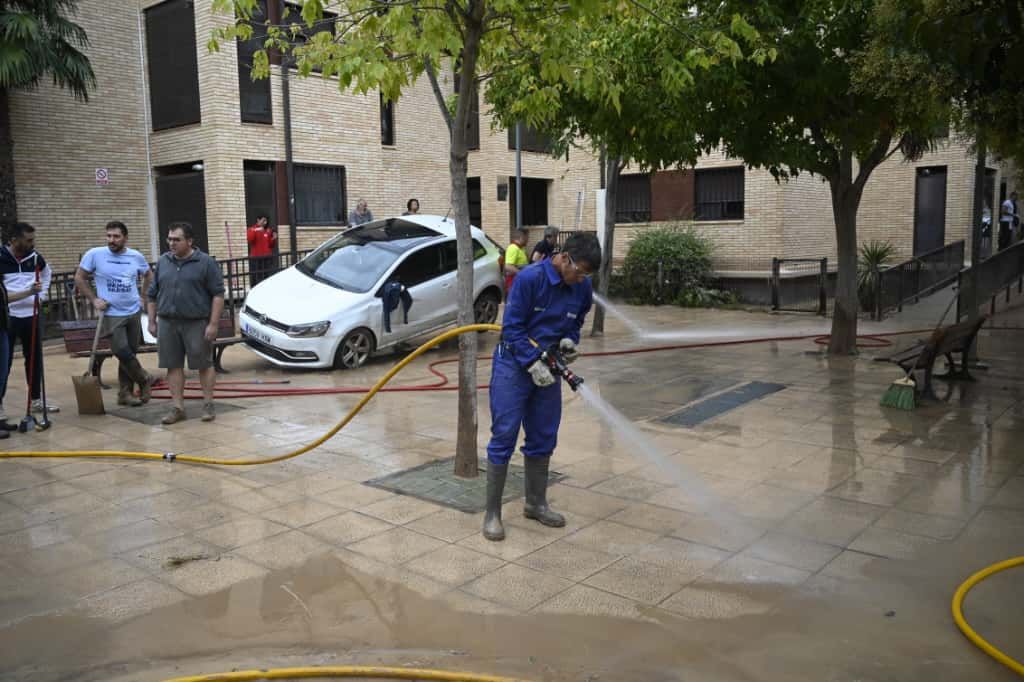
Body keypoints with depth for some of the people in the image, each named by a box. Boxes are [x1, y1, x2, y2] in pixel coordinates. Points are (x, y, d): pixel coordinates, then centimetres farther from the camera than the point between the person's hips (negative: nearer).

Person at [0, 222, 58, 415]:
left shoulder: (35, 257, 3)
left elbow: (47, 273, 25)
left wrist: (42, 294, 14)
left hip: (31, 315, 5)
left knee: (35, 359, 11)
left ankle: (36, 400, 23)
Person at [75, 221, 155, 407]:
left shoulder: (136, 256, 2)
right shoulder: (95, 254, -6)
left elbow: (148, 275, 21)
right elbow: (79, 278, 2)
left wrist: (144, 297, 11)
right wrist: (94, 299, -5)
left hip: (134, 312, 3)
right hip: (111, 314, -3)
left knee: (130, 352, 8)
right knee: (122, 352, -14)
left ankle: (125, 393, 18)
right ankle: (145, 379, 9)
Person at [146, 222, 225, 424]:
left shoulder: (206, 262, -4)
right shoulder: (162, 262, 11)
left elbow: (218, 294, -7)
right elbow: (152, 295, 18)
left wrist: (213, 324, -13)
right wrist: (152, 321, 13)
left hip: (197, 323, -4)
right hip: (168, 323, 4)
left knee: (204, 364, 3)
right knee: (173, 366, 5)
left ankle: (208, 404, 14)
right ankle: (178, 407, 13)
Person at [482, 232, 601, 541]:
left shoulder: (583, 288, -1)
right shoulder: (529, 278, -19)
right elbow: (512, 326, -17)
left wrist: (569, 341, -8)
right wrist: (533, 363, -23)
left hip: (548, 368, 6)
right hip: (514, 365, -6)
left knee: (543, 439, 12)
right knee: (503, 438, -5)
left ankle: (536, 503, 29)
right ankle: (492, 513, 4)